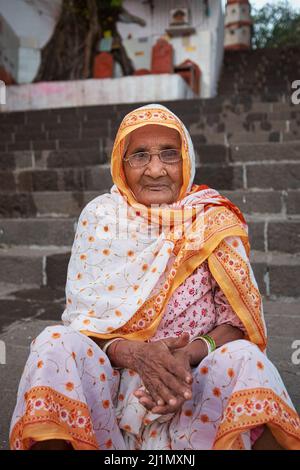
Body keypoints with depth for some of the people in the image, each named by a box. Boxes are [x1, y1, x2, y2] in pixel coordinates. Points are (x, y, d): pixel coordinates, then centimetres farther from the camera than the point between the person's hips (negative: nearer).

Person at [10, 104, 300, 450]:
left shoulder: (214, 222, -1)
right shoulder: (99, 216, -1)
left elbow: (240, 320, -4)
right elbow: (79, 315, -4)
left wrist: (191, 353, -24)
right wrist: (132, 353, -24)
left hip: (196, 382, 0)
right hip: (111, 380, 1)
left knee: (243, 357, -29)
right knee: (56, 344, -26)